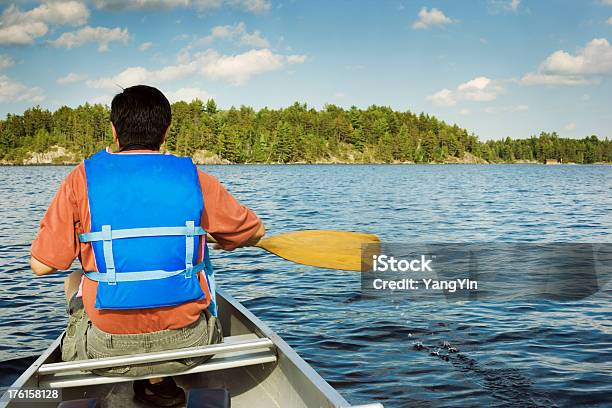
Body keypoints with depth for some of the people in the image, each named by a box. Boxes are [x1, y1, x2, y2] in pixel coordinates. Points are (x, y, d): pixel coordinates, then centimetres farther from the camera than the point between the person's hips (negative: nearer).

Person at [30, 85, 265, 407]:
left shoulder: (83, 178, -6)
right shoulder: (195, 178, -3)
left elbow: (41, 266, -4)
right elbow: (254, 232, 9)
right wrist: (218, 237, 31)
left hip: (109, 349, 1)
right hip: (187, 344, 0)